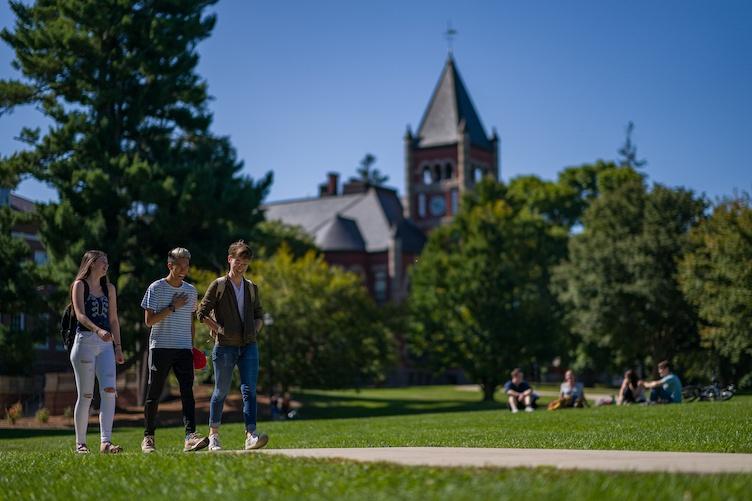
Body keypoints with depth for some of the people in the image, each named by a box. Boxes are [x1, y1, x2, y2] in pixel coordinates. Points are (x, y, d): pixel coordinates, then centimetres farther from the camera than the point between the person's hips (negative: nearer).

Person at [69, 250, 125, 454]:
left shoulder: (109, 288, 17)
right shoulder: (79, 285, 2)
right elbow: (80, 315, -12)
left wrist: (118, 347, 11)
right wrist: (98, 330, -29)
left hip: (106, 344, 4)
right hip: (85, 340, -4)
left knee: (109, 390, -14)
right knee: (85, 395, -1)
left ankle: (106, 442, -20)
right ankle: (80, 443, 10)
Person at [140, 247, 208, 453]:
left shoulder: (191, 291, 13)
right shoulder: (156, 288, -2)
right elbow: (149, 320, -8)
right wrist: (173, 307, -11)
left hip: (184, 349, 3)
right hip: (160, 347, -3)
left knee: (187, 391, -12)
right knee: (154, 394, 3)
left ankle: (190, 436, -23)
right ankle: (148, 437, 16)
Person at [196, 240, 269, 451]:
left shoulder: (251, 287, 14)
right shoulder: (219, 285, -1)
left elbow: (259, 315, 23)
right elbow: (202, 312, -3)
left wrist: (254, 330, 5)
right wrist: (220, 330, -9)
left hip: (249, 346, 4)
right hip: (225, 347, -4)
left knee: (249, 390, -8)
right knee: (221, 392, 4)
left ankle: (251, 435, -17)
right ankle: (213, 436, 15)